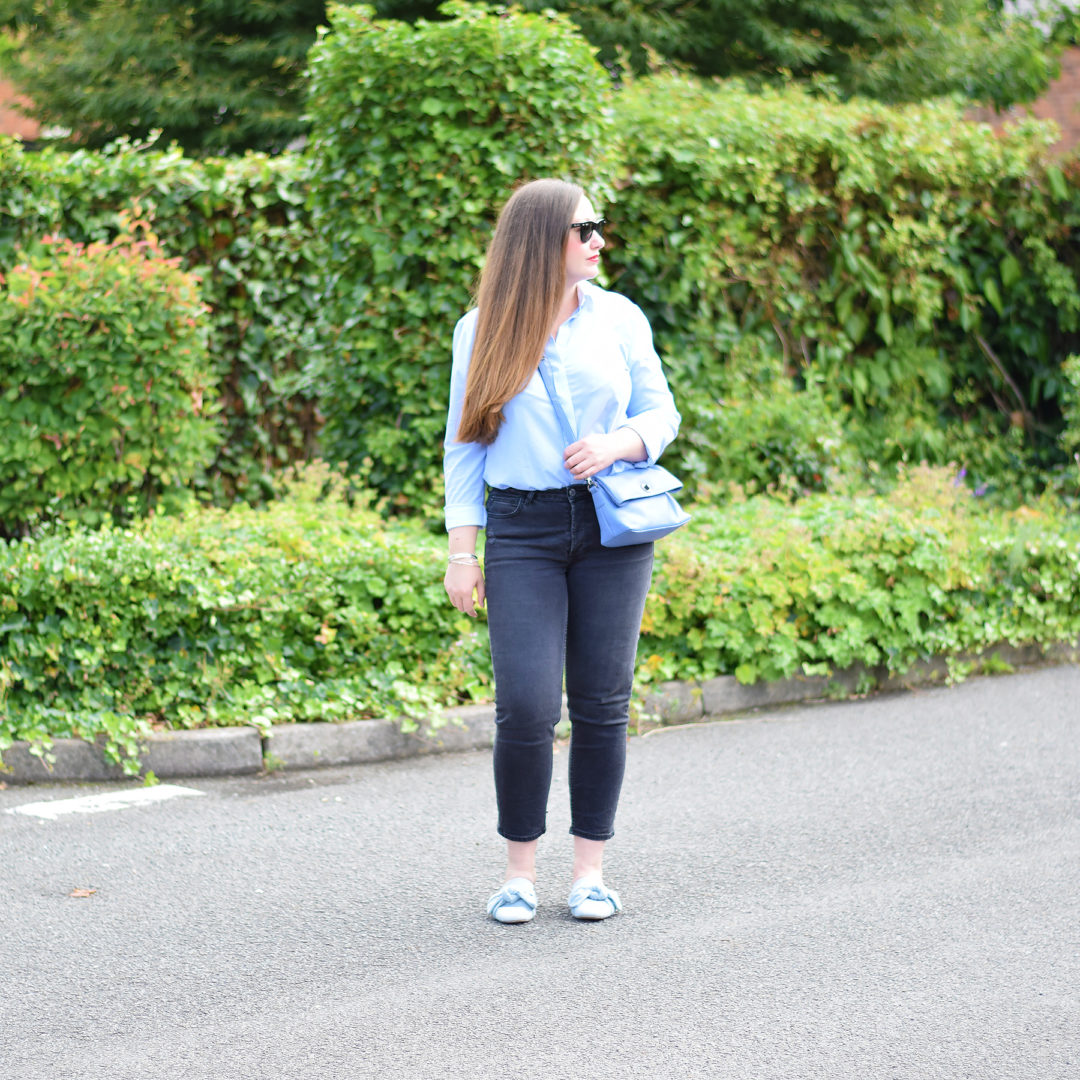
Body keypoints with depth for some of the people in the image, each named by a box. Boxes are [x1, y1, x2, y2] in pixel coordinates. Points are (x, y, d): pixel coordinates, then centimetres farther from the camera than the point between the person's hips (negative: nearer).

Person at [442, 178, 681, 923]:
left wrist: (615, 444, -12)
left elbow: (661, 413, 10)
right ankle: (521, 869, 8)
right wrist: (462, 552, 1)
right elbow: (466, 445, 7)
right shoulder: (483, 331, 4)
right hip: (523, 532, -2)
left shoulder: (619, 318, 8)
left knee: (602, 703, 1)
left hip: (614, 526, 2)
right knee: (526, 707, -10)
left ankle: (592, 870, 13)